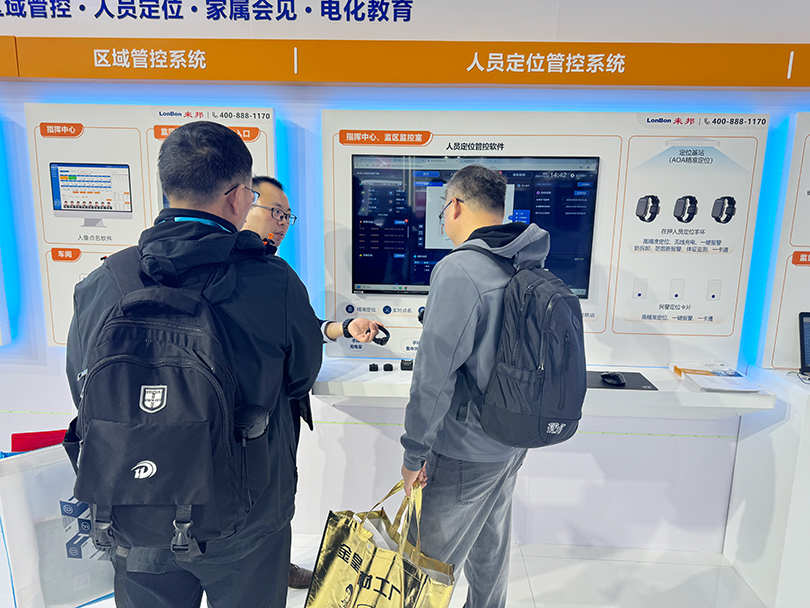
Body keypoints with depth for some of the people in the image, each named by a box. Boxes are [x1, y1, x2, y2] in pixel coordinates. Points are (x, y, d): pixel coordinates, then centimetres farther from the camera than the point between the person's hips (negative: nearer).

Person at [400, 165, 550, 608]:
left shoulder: (458, 271, -23)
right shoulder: (530, 267, 3)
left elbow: (434, 372, -23)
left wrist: (414, 451, -14)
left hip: (466, 450, -8)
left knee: (434, 558, 9)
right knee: (491, 542, 26)